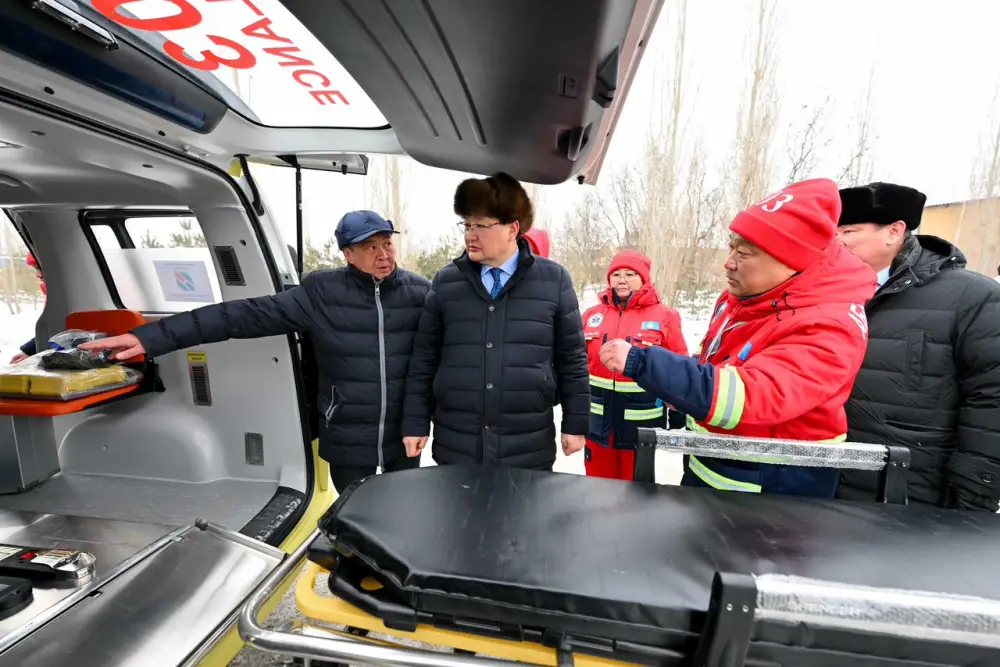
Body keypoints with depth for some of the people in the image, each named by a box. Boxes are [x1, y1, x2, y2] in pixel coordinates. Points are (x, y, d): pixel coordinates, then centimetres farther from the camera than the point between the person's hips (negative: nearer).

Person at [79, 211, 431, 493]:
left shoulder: (419, 292, -7)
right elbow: (241, 315, -13)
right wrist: (152, 336, -16)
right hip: (348, 441, -1)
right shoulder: (322, 293, -12)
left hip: (403, 437, 2)